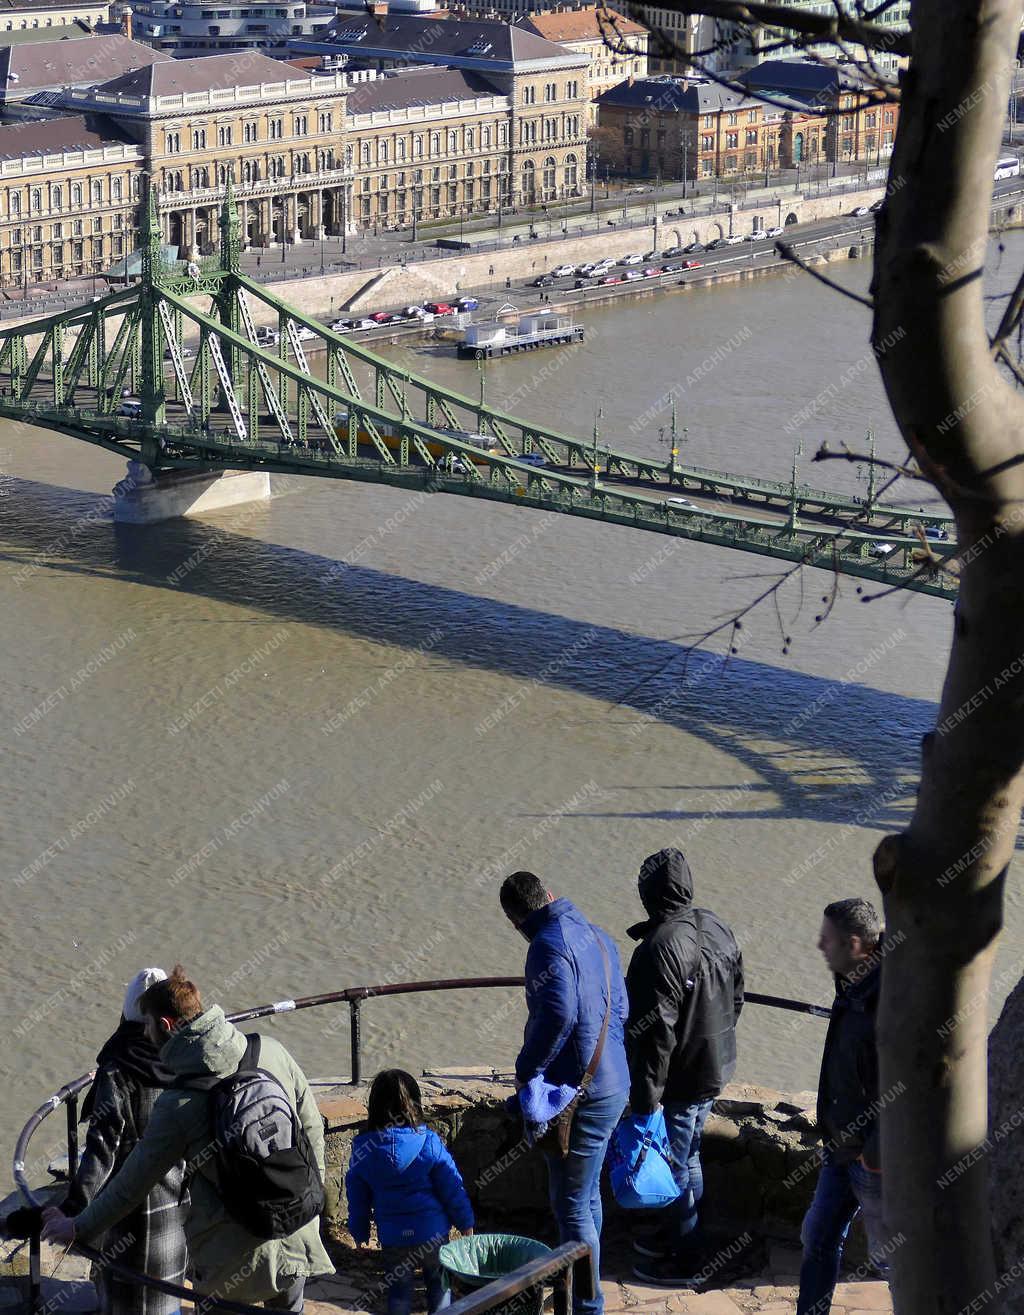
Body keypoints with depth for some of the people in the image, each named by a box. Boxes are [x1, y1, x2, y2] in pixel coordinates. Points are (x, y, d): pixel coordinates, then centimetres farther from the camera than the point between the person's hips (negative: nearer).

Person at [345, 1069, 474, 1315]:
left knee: (399, 1290, 15)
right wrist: (466, 1223, 4)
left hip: (392, 1238, 1)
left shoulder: (363, 1150, -9)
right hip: (433, 1233, -1)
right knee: (439, 1285, 18)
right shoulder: (429, 1142, -15)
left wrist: (359, 1233, 15)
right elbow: (452, 1188, -9)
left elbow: (357, 1199, 1)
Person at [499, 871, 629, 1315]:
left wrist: (527, 1070, -19)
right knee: (588, 1195, 22)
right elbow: (620, 1008, 18)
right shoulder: (596, 935, 10)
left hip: (579, 1092, -9)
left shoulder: (550, 944, -18)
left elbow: (558, 1015, -31)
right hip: (611, 1083, 9)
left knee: (572, 1207, -1)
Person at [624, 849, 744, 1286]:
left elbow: (656, 1032, -26)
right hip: (715, 1068, 9)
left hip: (680, 1079, -9)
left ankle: (685, 1260, 16)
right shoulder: (717, 929, 1)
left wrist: (645, 1098, -22)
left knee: (676, 1164, 5)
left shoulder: (660, 949, -26)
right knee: (687, 1156, 24)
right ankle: (678, 1233, 39)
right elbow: (736, 998, 12)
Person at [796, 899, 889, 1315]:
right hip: (843, 1144, 9)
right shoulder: (855, 986, 3)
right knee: (819, 1237, 16)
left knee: (887, 1253, 7)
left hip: (876, 1155, -9)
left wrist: (877, 1152, -23)